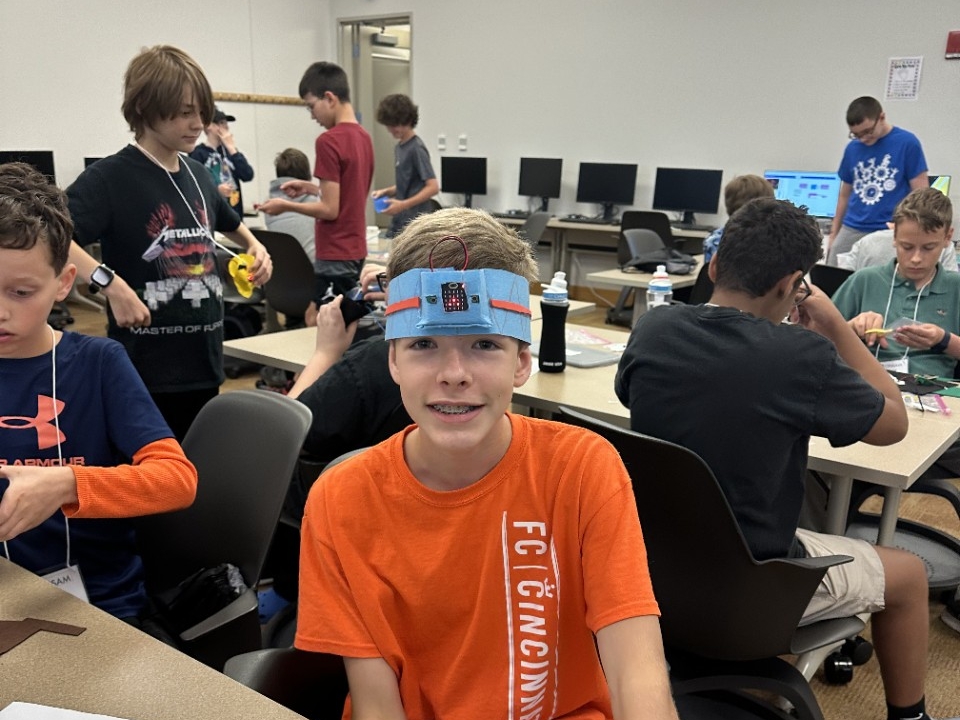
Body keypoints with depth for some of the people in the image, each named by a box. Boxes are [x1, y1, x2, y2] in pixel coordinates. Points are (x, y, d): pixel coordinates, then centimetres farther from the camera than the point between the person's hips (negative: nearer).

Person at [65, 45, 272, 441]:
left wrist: (255, 247, 11)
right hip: (145, 368, -7)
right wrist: (110, 282, -34)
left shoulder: (198, 175, 11)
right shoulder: (110, 177, -12)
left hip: (203, 360, 7)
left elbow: (229, 223, 31)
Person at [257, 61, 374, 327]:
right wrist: (310, 188, 16)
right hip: (354, 249, 9)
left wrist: (286, 206, -6)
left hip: (335, 254, -9)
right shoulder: (363, 136, 9)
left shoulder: (329, 141, -17)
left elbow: (330, 209, -18)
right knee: (318, 317, 17)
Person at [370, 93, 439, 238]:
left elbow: (433, 187, -18)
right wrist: (387, 191, 6)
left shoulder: (416, 148, -13)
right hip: (398, 222, 9)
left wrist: (403, 204, -23)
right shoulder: (399, 147, 13)